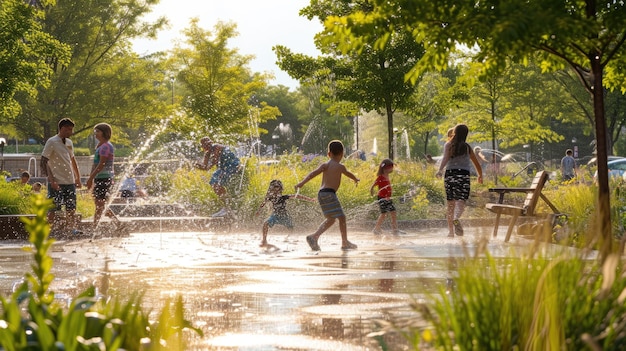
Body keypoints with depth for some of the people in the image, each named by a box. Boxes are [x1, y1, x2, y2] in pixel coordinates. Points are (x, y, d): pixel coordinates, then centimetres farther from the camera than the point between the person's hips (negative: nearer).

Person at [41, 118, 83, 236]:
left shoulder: (69, 143, 13)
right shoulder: (52, 142, -9)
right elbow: (44, 162, -13)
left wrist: (78, 178, 21)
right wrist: (51, 180, -20)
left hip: (70, 181, 7)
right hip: (56, 182, -7)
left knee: (71, 207, 6)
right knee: (53, 208, -2)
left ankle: (71, 227, 11)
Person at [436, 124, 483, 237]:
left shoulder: (448, 145, 8)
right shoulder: (467, 148, 12)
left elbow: (445, 158, -12)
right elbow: (477, 164, 19)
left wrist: (440, 170, -26)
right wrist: (480, 176, 35)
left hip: (449, 173, 1)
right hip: (463, 175, -1)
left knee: (450, 203, 9)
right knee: (461, 201, -13)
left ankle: (451, 231, 10)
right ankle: (456, 219, -44)